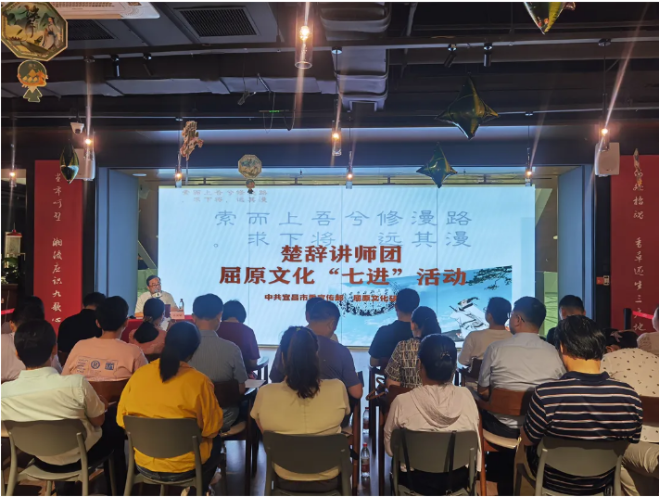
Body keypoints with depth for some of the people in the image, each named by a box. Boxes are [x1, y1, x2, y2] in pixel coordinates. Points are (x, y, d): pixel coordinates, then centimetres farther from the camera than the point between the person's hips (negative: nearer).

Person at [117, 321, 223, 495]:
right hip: (184, 467, -4)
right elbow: (211, 429, -11)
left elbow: (121, 420, 1)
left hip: (144, 464, 4)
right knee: (216, 442, 27)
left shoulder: (138, 374, -9)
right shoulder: (199, 381, -20)